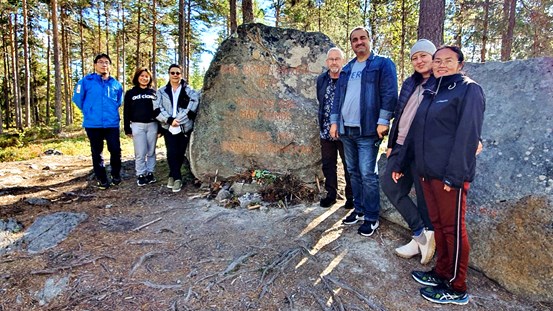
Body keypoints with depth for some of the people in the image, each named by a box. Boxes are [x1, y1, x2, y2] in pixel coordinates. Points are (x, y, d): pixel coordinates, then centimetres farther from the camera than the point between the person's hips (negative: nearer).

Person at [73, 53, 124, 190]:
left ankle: (116, 175, 23)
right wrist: (89, 111, 12)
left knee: (116, 150, 1)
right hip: (93, 124, -1)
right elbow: (77, 98, 5)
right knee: (97, 153, 8)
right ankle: (102, 179, 20)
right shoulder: (86, 81, -2)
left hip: (112, 123, 2)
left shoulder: (116, 84, 7)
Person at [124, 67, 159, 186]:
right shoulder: (130, 93, 8)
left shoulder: (153, 92, 11)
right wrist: (127, 129, -1)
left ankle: (150, 173, 17)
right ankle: (141, 175, 9)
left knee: (151, 151, 6)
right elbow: (127, 112, 6)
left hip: (152, 125, 1)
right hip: (137, 125, -1)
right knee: (140, 153, -2)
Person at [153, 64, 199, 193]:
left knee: (180, 154, 6)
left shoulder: (190, 91, 2)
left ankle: (172, 175, 25)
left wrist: (177, 120, -16)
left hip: (185, 128, 0)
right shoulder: (161, 92, 7)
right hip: (168, 128, 0)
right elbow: (156, 110, -3)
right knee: (172, 153, -11)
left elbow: (191, 110, -9)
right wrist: (170, 120, -16)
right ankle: (177, 178, 3)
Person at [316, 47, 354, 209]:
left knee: (349, 165, 6)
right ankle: (331, 194, 25)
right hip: (326, 130, 5)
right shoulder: (321, 80, 8)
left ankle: (351, 196, 18)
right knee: (328, 164, 12)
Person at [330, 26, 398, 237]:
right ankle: (359, 209, 27)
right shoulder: (346, 69, 17)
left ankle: (372, 218, 9)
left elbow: (390, 94, -9)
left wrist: (383, 121, -16)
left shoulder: (383, 64, -1)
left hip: (367, 131, -6)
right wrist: (334, 121, 9)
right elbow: (338, 97, 17)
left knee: (367, 175, -4)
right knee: (353, 172, 13)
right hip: (346, 130, 6)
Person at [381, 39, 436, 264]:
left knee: (425, 196, 3)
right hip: (402, 146, 7)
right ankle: (422, 232, 14)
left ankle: (420, 238, 21)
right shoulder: (409, 83, 14)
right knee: (390, 186, 5)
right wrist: (391, 144, 15)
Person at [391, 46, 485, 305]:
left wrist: (454, 175, -21)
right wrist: (400, 163, 18)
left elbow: (467, 135, -15)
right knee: (438, 225, 15)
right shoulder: (431, 92, 18)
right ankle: (441, 272, 29)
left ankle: (456, 288, 15)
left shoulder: (468, 90, -6)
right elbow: (415, 131, 20)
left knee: (453, 229, 2)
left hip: (450, 176, -7)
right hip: (427, 172, 7)